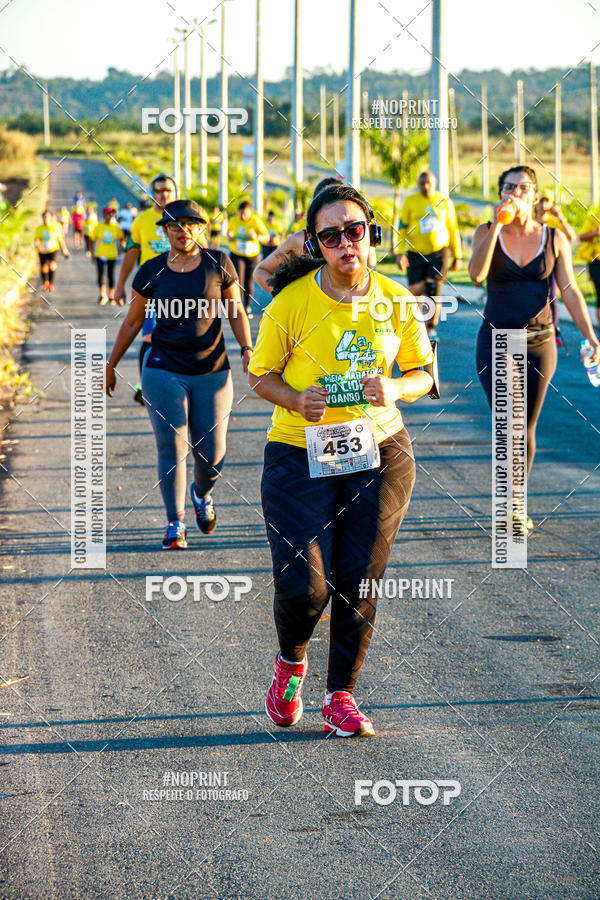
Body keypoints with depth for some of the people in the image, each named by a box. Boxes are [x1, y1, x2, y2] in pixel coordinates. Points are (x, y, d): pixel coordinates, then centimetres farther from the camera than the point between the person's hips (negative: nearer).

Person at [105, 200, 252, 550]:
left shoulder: (218, 264, 1)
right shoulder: (151, 271, 2)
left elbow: (236, 311, 9)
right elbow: (132, 321, 12)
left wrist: (247, 348, -7)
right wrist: (110, 365, 16)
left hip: (212, 373, 0)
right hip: (164, 372, 0)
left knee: (212, 453, 2)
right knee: (172, 449, -7)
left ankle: (202, 493, 36)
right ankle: (176, 523, 4)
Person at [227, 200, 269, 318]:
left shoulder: (256, 221, -11)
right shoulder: (234, 220, -5)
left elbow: (266, 237, -9)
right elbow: (229, 231, 15)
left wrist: (256, 237, -29)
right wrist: (229, 236, -7)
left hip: (252, 255, 0)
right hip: (237, 254, 1)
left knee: (249, 283, 7)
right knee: (238, 280, -13)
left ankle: (248, 307, 23)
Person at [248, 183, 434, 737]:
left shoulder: (396, 302, 0)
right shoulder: (291, 303, -9)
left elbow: (422, 374, 10)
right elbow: (259, 375, 2)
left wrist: (393, 390, -13)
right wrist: (296, 400, -19)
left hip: (379, 454, 2)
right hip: (300, 455, -2)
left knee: (359, 584, 2)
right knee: (304, 585, -10)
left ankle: (341, 694, 20)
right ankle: (291, 661, 24)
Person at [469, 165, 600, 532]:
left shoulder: (554, 238, 1)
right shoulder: (487, 233, 0)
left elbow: (570, 290, -1)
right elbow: (476, 273, -18)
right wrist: (497, 225, -22)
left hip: (539, 343, 1)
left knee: (527, 427, 8)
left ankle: (514, 505, 21)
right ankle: (514, 506, -13)